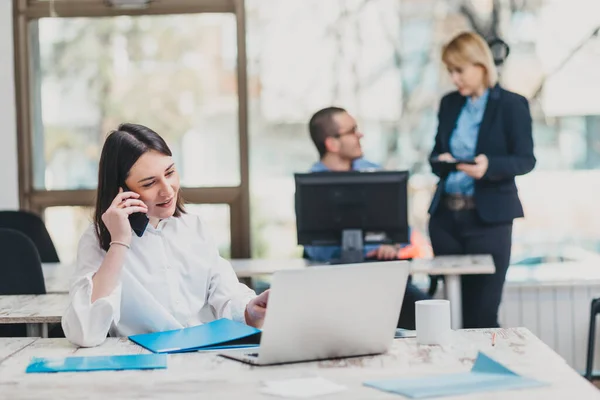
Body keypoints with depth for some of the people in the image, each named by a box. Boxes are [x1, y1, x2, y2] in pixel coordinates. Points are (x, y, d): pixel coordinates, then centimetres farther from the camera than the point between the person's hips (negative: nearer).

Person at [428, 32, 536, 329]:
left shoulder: (512, 105, -4)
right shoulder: (449, 103, 11)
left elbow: (526, 160, -6)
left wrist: (489, 165, -24)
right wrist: (440, 161, -7)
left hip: (488, 217, -5)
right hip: (446, 215, 5)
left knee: (481, 313, -3)